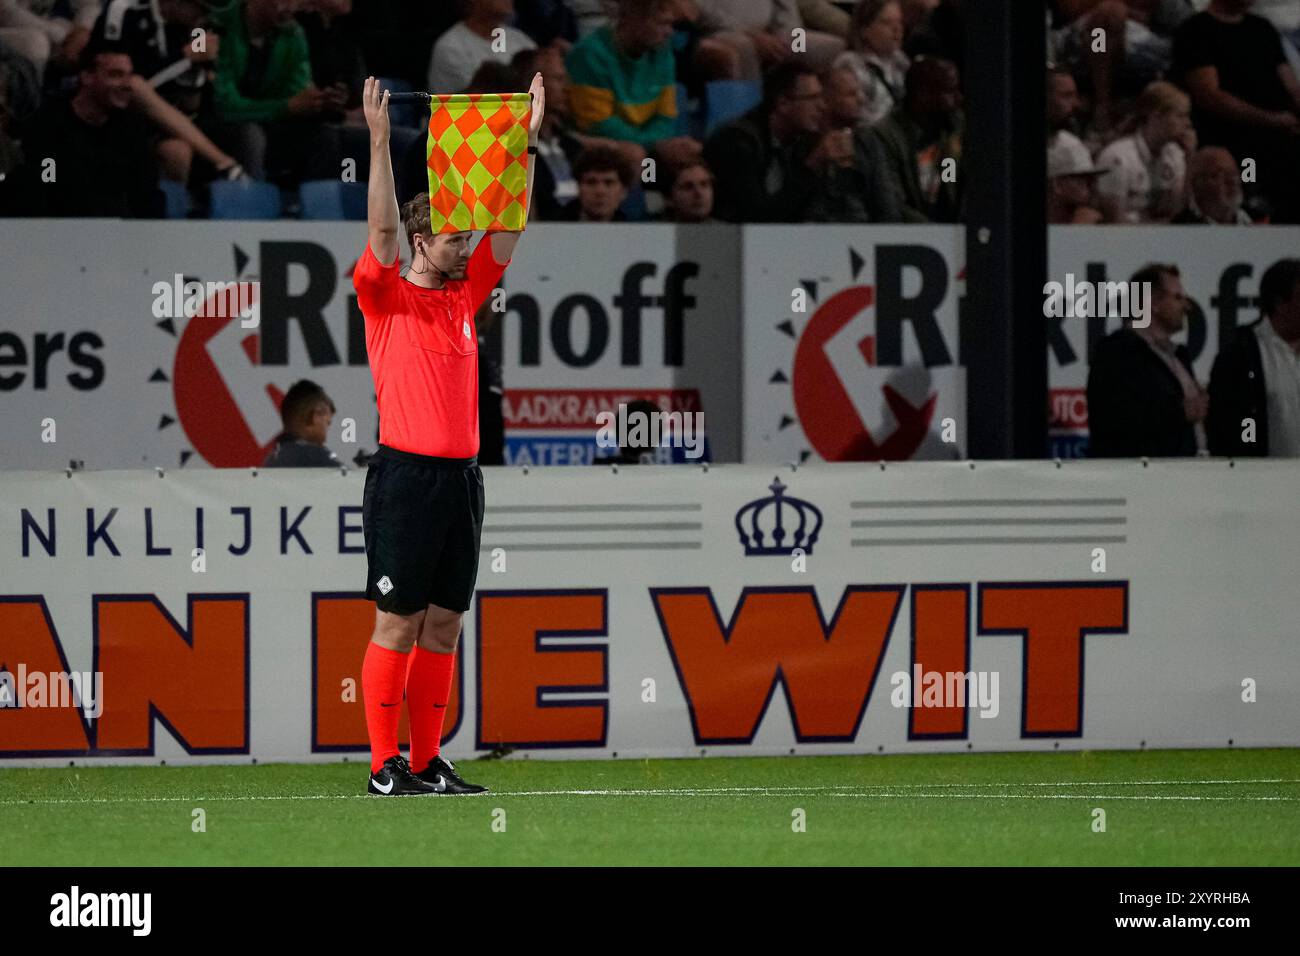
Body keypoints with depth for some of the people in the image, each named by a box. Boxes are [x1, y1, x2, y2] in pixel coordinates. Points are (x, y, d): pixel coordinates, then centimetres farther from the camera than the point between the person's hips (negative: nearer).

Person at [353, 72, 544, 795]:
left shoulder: (465, 295, 14)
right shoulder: (386, 296, -2)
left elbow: (508, 227, 11)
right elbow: (382, 228, -16)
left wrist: (528, 142, 4)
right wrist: (380, 143, -23)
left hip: (461, 477, 6)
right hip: (405, 477, -6)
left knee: (445, 625, 7)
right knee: (399, 625, -4)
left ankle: (429, 762, 11)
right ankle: (385, 766, -3)